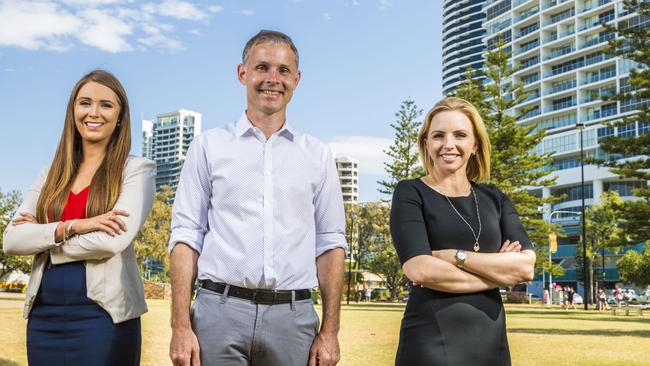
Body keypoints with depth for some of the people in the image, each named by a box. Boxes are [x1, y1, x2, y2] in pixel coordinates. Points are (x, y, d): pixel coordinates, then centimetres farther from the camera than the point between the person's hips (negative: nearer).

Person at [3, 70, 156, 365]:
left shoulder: (136, 170, -2)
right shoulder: (52, 174, 12)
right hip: (43, 316, 4)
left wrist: (41, 235, -5)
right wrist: (70, 227, -15)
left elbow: (113, 241, -16)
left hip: (103, 315, -4)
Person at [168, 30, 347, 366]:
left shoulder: (318, 155, 9)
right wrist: (181, 327, -6)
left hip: (293, 316, 1)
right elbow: (187, 235, 2)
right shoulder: (208, 146, 6)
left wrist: (329, 331, 1)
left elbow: (330, 243, 7)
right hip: (220, 311, -1)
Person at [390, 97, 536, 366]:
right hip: (431, 341, -4)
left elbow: (526, 267, -4)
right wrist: (499, 272, -8)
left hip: (491, 339, 5)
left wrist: (454, 256, -13)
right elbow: (419, 270, -18)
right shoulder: (410, 193, -4)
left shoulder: (494, 199, 9)